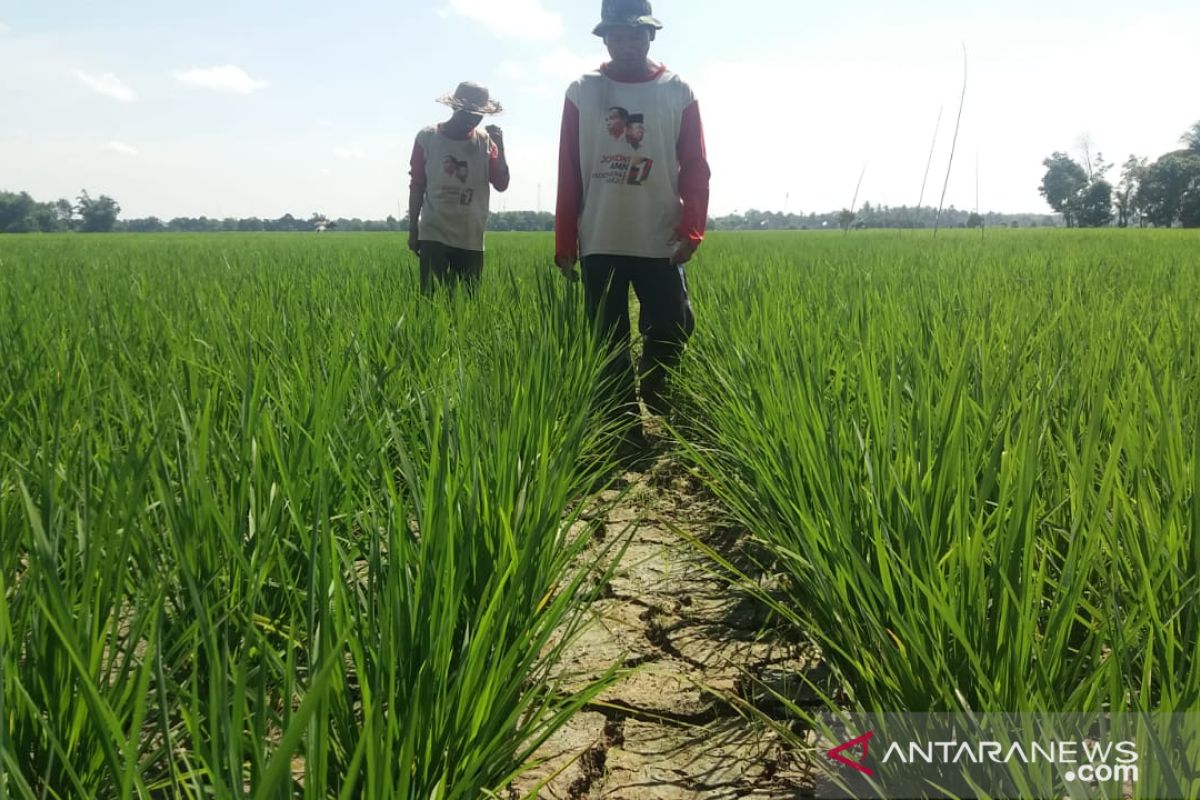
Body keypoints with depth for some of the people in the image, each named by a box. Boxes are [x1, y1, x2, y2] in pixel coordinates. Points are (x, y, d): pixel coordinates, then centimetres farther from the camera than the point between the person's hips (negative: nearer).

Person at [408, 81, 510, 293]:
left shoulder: (485, 141, 4)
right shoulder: (427, 137, 0)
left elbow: (502, 185, -3)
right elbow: (417, 186, 6)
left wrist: (500, 146, -13)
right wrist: (412, 228, 7)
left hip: (471, 239, 2)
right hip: (433, 235, -2)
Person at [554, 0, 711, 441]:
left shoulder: (679, 93, 4)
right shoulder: (582, 92, 5)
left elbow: (695, 168, 2)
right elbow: (568, 173, 5)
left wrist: (691, 230, -11)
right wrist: (564, 243, 2)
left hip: (660, 243, 0)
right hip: (599, 244, 1)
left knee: (671, 331, -5)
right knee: (610, 344, 4)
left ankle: (654, 411, 21)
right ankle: (624, 431, 14)